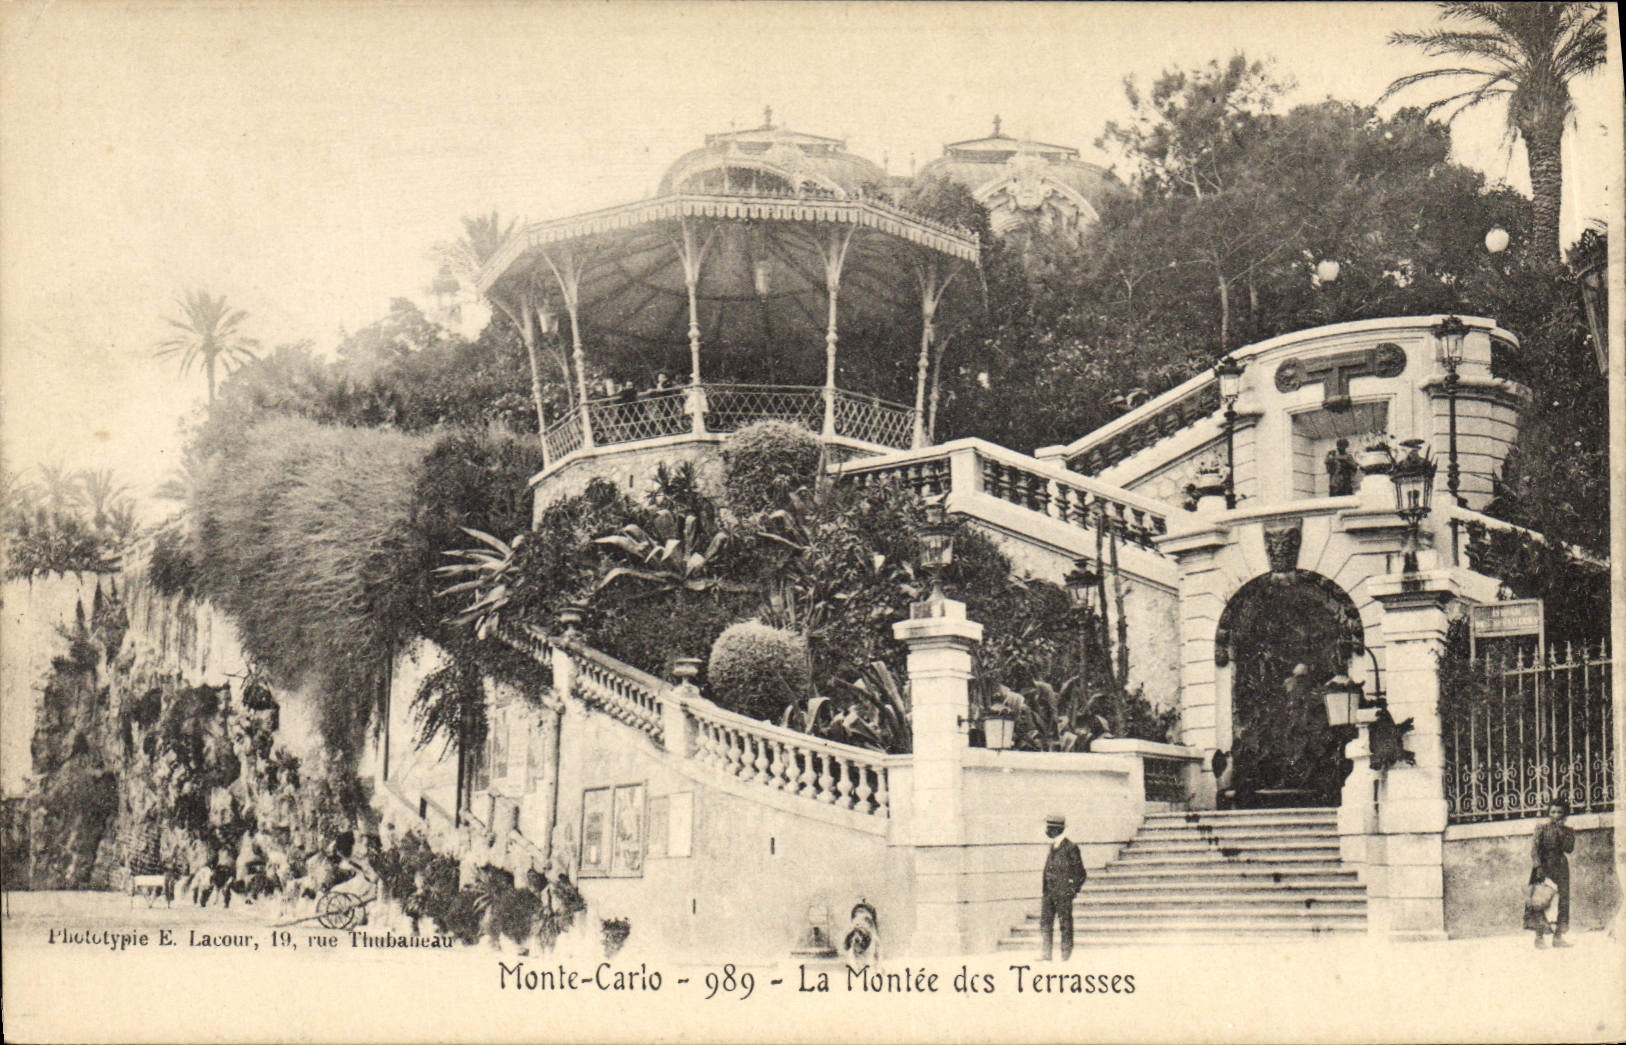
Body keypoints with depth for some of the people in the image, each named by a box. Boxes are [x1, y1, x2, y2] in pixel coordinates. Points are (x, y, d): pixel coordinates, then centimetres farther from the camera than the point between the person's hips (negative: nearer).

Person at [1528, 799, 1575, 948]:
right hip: (1544, 867, -4)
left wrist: (1561, 833, -11)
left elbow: (1569, 849, -5)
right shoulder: (1541, 827, -1)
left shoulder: (1568, 831, 9)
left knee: (1562, 900, -1)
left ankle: (1558, 937, 4)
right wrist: (1538, 867, -16)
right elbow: (1534, 848, -6)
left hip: (1560, 867, 4)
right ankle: (1539, 937, -5)